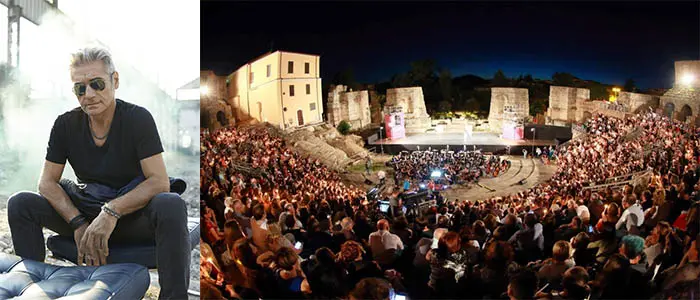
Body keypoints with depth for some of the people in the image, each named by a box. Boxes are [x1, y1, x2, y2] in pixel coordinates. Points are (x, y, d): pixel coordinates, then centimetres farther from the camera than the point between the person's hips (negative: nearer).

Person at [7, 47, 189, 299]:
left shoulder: (138, 119, -12)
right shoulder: (66, 124, -1)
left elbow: (159, 182, -19)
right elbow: (47, 182, -1)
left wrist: (112, 212, -31)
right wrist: (78, 223, -18)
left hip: (132, 215, -4)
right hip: (85, 211, 4)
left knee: (172, 206, -36)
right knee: (20, 203, -14)